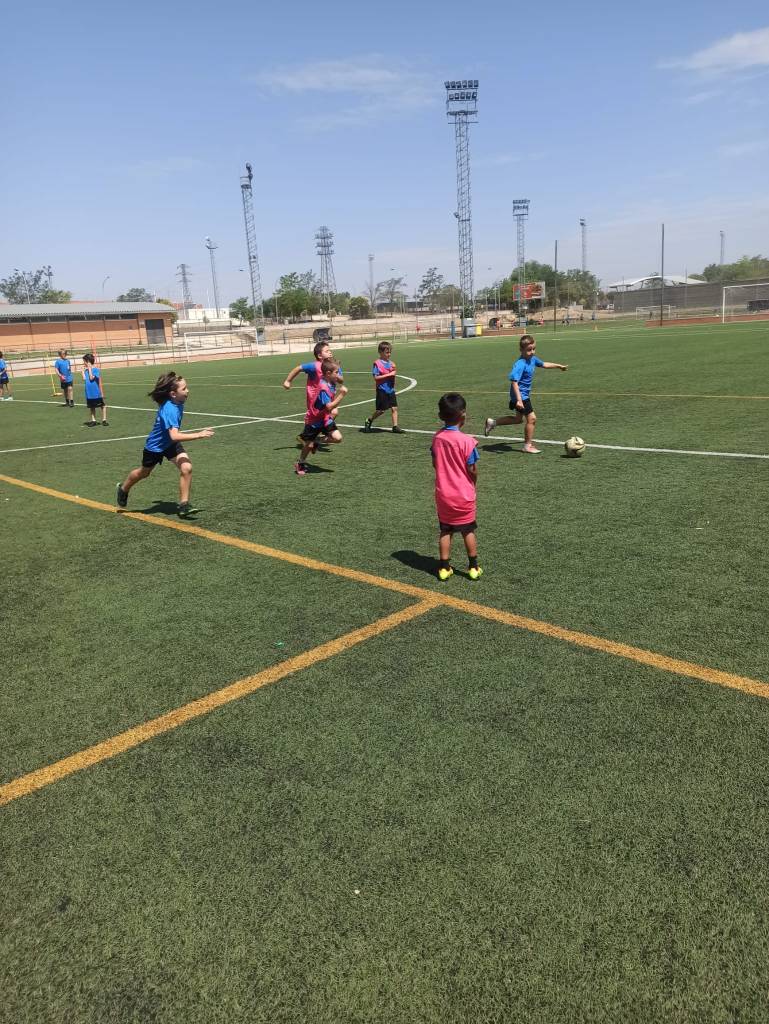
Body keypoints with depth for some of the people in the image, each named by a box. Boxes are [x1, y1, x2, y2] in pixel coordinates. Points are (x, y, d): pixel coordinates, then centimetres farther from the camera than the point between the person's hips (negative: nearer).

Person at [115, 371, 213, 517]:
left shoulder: (178, 403, -13)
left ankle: (184, 505, -7)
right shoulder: (169, 410, -38)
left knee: (186, 468, -17)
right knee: (143, 473, 19)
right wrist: (199, 435, -51)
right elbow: (174, 436, -49)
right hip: (155, 446, -5)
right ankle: (123, 489, 50)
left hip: (171, 444, 6)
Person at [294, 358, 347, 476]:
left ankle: (316, 442, 16)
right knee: (308, 445, 4)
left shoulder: (331, 382, -5)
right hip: (314, 419, -7)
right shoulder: (323, 388, -30)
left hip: (325, 418, 7)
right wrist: (341, 394, -38)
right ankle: (300, 464, 29)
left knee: (337, 438, -9)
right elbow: (329, 407, -36)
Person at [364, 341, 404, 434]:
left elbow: (393, 376, 14)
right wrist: (388, 375, -18)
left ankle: (395, 426, 7)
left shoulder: (391, 363, 9)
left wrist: (393, 370, -7)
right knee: (381, 410, 0)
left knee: (394, 408, 2)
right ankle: (369, 421, 20)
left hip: (391, 389, 6)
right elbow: (375, 377, -16)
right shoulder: (377, 363, -10)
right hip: (382, 390, -6)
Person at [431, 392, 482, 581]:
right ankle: (474, 568, 21)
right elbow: (472, 469, -14)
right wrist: (473, 483, 6)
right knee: (468, 531, 12)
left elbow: (435, 463, 4)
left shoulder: (436, 438, -5)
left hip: (443, 494, 3)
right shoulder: (466, 440, -19)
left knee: (445, 531, 13)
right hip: (464, 495, -3)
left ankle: (444, 568, 17)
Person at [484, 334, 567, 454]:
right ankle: (528, 446, 6)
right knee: (532, 418, -7)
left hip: (525, 395, 10)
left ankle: (492, 422, 33)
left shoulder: (533, 359, 3)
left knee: (518, 419, 23)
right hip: (520, 396, -10)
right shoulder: (520, 364, -25)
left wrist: (559, 366, 31)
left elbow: (544, 365, 24)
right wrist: (519, 400, -36)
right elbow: (514, 382, -30)